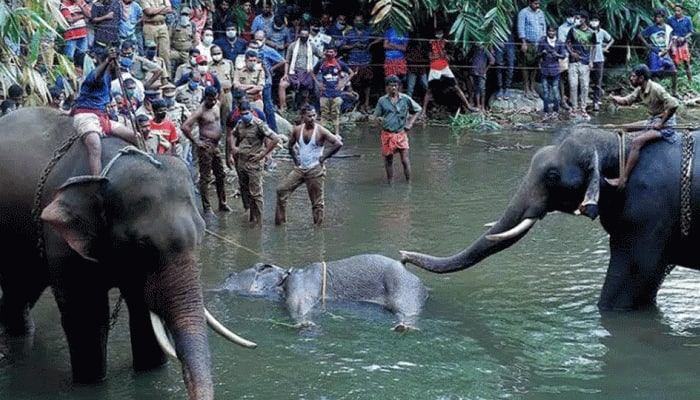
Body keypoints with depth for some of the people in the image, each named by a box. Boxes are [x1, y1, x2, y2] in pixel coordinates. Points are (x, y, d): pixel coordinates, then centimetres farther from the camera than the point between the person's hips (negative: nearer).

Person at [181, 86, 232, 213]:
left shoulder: (217, 105, 6)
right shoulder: (200, 111, -17)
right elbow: (185, 127, -25)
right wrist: (195, 141, -19)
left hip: (216, 145, 8)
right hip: (206, 145, -8)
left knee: (221, 175, 14)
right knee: (205, 178, -2)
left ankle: (222, 203, 25)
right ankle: (206, 207, 3)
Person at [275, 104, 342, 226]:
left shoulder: (320, 131, -11)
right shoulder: (297, 130, 3)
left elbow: (338, 144, -17)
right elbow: (290, 146, 21)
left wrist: (324, 157, -13)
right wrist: (295, 158, 9)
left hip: (315, 170, -5)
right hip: (299, 168, 5)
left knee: (317, 201, 0)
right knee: (281, 189, -3)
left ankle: (318, 225, 11)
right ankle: (280, 220, 5)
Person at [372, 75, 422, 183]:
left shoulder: (405, 99, 0)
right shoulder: (382, 100, 2)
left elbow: (418, 109, 12)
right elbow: (376, 116, 9)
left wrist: (410, 123, 3)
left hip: (401, 134, -1)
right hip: (387, 134, 1)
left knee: (405, 160, -8)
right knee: (388, 160, 8)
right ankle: (390, 183, 19)